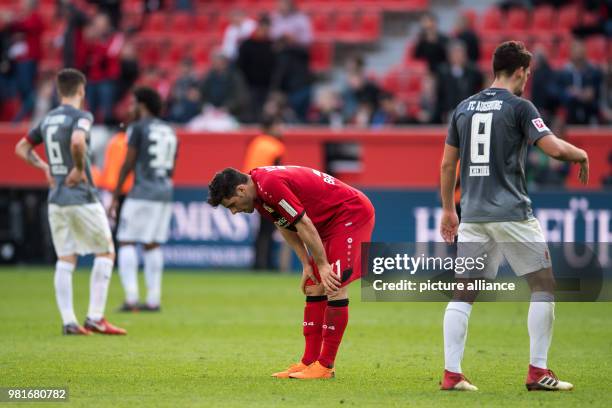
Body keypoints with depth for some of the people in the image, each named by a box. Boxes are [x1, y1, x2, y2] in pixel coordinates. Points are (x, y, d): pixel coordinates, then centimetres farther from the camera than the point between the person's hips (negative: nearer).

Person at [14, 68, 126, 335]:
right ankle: (95, 318, -1)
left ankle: (68, 321, 2)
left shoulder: (47, 120, 12)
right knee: (105, 253, 5)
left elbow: (21, 148, 21)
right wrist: (79, 168, -15)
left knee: (65, 260, 8)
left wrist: (44, 167, 15)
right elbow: (77, 142, -30)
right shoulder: (81, 116, -10)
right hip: (82, 198, -6)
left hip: (56, 200, 6)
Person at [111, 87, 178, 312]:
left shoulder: (138, 128, -5)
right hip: (165, 192, 7)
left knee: (126, 243, -3)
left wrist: (115, 196, -5)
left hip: (142, 192, -7)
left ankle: (131, 298, -13)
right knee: (152, 245, 11)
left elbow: (128, 164, -8)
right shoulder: (169, 131, 16)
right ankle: (153, 299, 8)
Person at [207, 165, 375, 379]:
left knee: (335, 288, -14)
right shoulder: (258, 191, 3)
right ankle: (309, 361, 8)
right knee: (314, 290, 7)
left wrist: (323, 265, -18)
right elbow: (285, 225, 12)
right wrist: (307, 264, 6)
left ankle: (326, 366, -13)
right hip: (330, 222, 10)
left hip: (352, 214, -10)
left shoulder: (271, 185, -28)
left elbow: (304, 225, -25)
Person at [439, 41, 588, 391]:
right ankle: (538, 372, 1)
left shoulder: (464, 108, 12)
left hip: (472, 214, 5)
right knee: (544, 285, 6)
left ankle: (452, 373, -1)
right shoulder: (519, 106, -6)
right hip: (512, 214, -5)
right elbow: (554, 148, -14)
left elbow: (447, 164, 15)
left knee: (463, 293, 7)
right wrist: (581, 155, 6)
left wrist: (448, 210, 24)